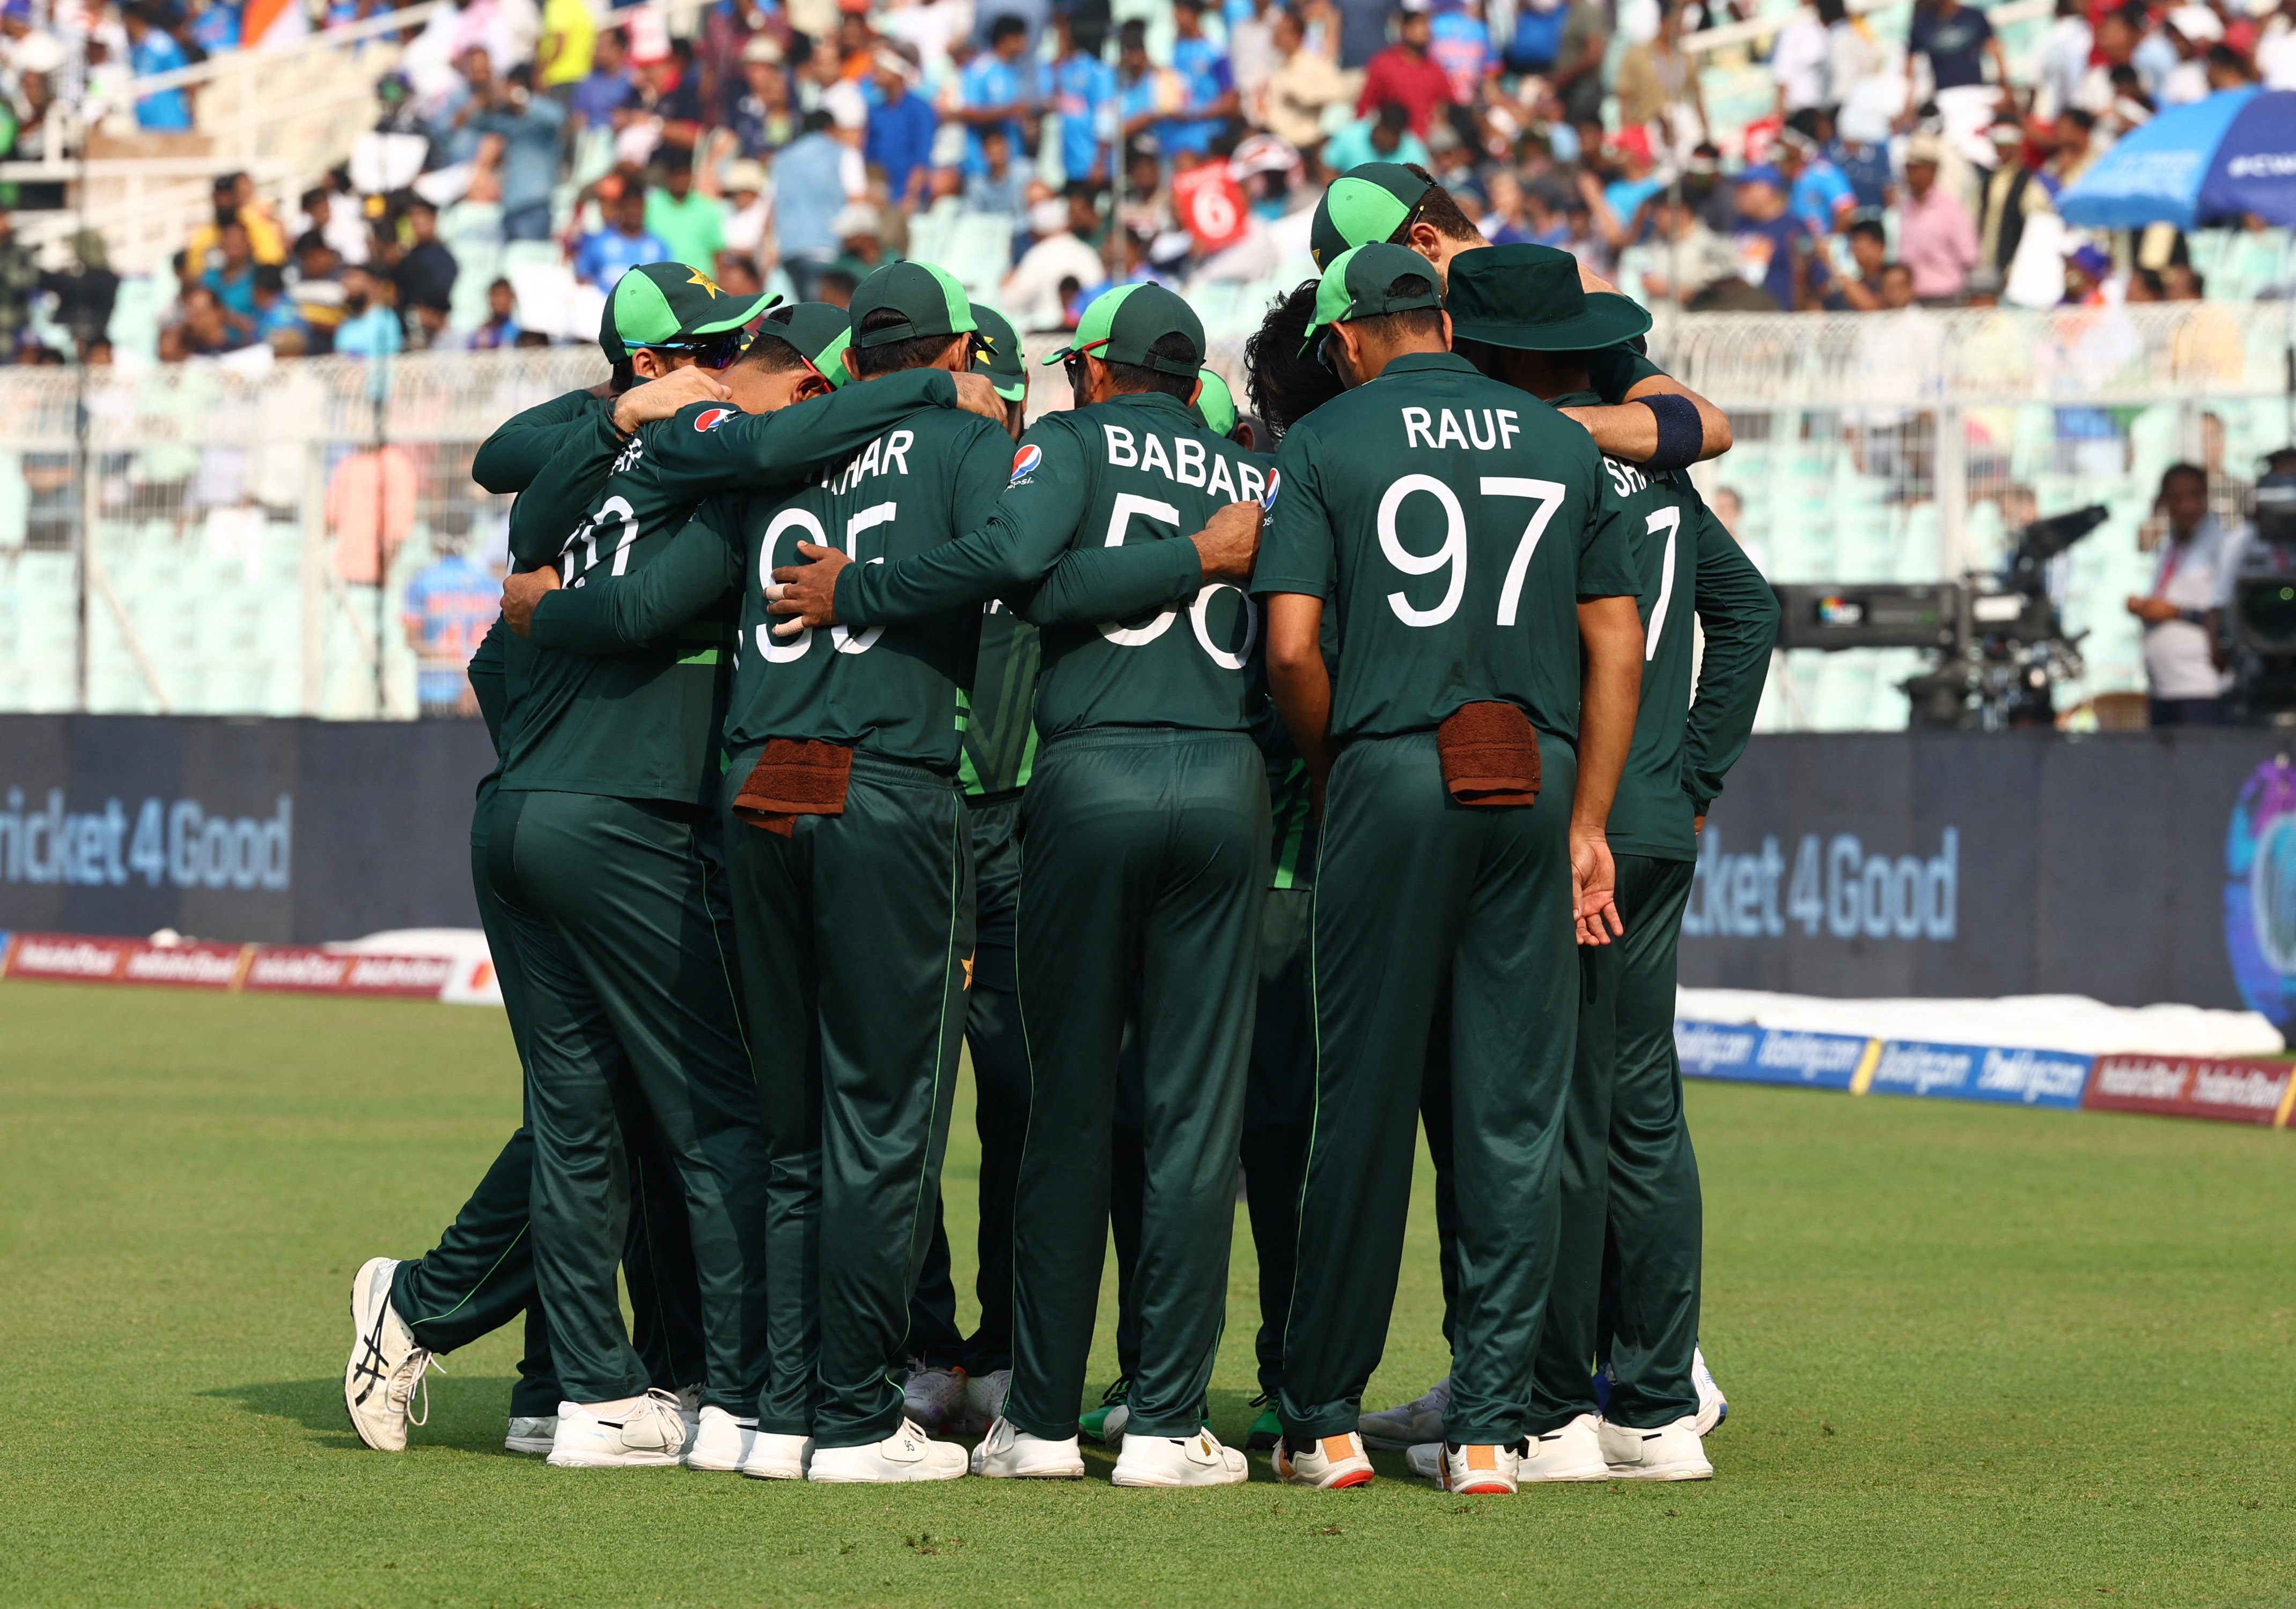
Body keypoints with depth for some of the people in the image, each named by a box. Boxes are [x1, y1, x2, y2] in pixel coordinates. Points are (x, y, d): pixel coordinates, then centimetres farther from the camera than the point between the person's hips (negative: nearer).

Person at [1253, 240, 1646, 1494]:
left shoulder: (1326, 441, 2)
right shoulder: (1561, 442, 13)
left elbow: (1291, 646, -7)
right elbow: (1617, 646, 8)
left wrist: (1334, 769, 9)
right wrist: (1585, 824, 9)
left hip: (1391, 776, -2)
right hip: (1537, 784, 2)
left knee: (1364, 1103, 4)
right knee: (1515, 1112, 5)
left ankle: (1323, 1421, 9)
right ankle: (1488, 1426, 3)